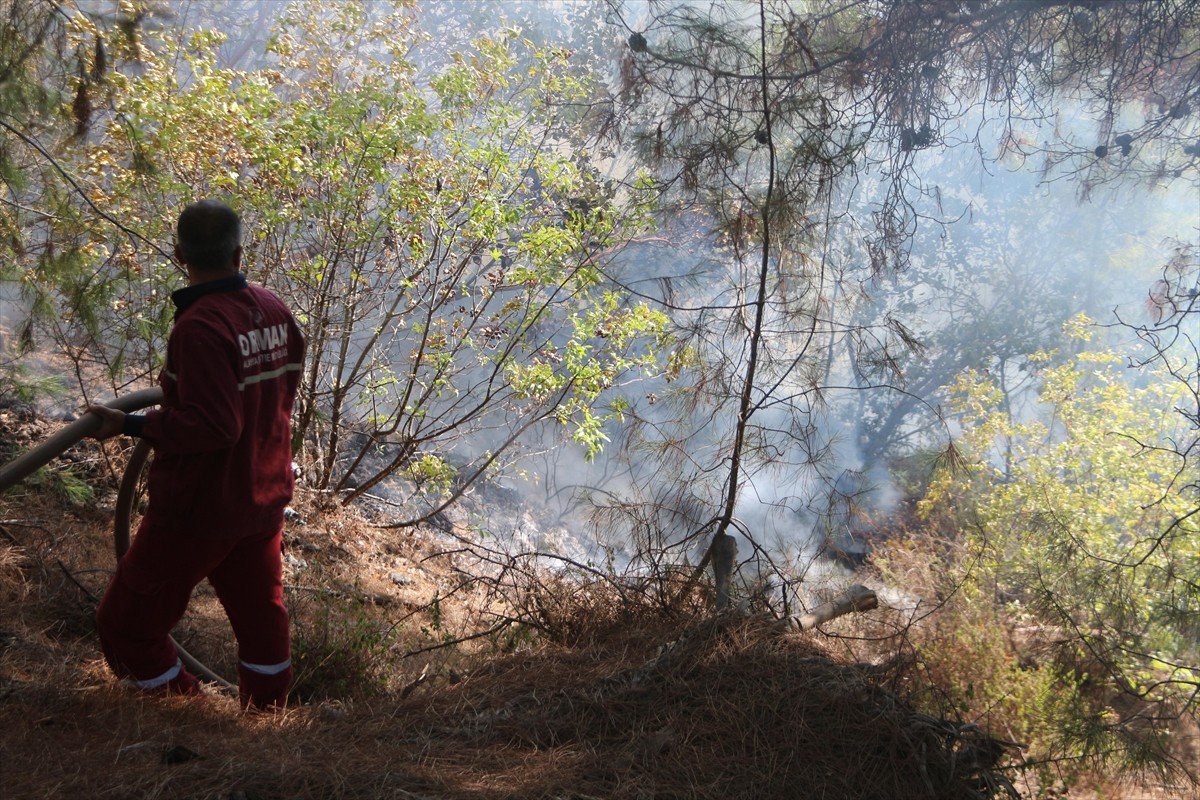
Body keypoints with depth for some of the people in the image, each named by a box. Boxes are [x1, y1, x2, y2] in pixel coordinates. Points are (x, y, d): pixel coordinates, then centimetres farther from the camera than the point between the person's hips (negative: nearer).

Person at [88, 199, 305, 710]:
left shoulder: (199, 326, -25)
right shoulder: (275, 311, -1)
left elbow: (213, 425, -29)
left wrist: (131, 425, -19)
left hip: (199, 508, -8)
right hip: (265, 499, 8)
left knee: (128, 624, 9)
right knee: (261, 618, 23)